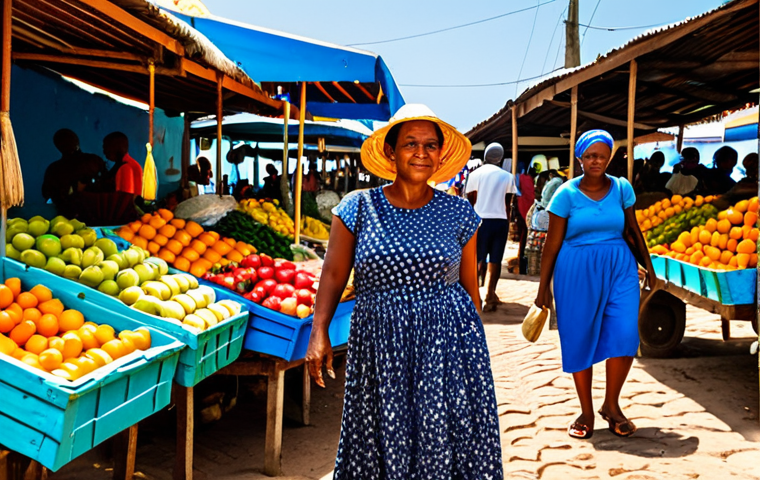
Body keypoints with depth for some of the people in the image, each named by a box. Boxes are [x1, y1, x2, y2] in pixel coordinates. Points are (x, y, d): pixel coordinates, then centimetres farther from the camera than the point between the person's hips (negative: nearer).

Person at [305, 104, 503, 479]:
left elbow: (469, 284, 10)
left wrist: (474, 346, 14)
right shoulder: (358, 207, 1)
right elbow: (334, 274, -1)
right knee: (383, 444, 7)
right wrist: (319, 332, -12)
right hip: (380, 346, 0)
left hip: (448, 343, 1)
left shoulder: (458, 213, 4)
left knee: (447, 443, 1)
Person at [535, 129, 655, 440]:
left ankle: (611, 405, 12)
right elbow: (552, 244, -2)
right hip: (576, 271, -2)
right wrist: (543, 288, -1)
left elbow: (632, 230, 15)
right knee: (580, 340, 3)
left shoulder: (622, 188, 3)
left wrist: (648, 264, 17)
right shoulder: (566, 194, -4)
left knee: (624, 335, -10)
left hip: (619, 267, 2)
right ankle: (587, 413, 18)